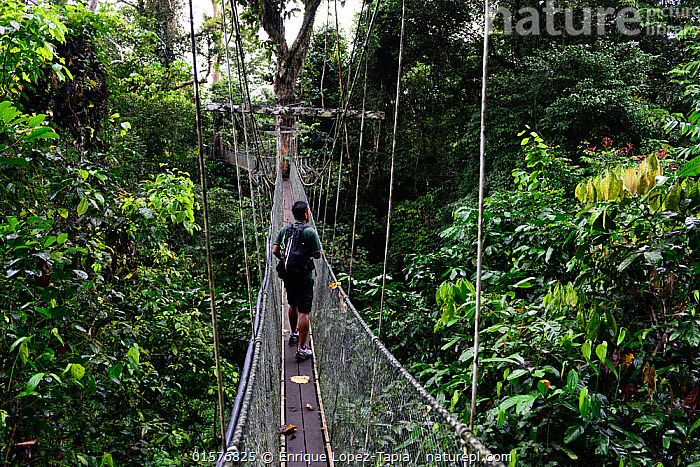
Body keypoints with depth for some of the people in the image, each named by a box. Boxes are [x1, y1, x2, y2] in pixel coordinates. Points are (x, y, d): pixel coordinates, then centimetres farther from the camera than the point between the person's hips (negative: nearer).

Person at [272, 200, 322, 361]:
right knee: (304, 312, -4)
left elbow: (275, 250, -2)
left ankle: (294, 334, 44)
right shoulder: (310, 232, -14)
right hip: (304, 276, -6)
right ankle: (301, 349, -4)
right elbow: (317, 255, -12)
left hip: (288, 275, 6)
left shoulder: (284, 230, 2)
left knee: (293, 305, 26)